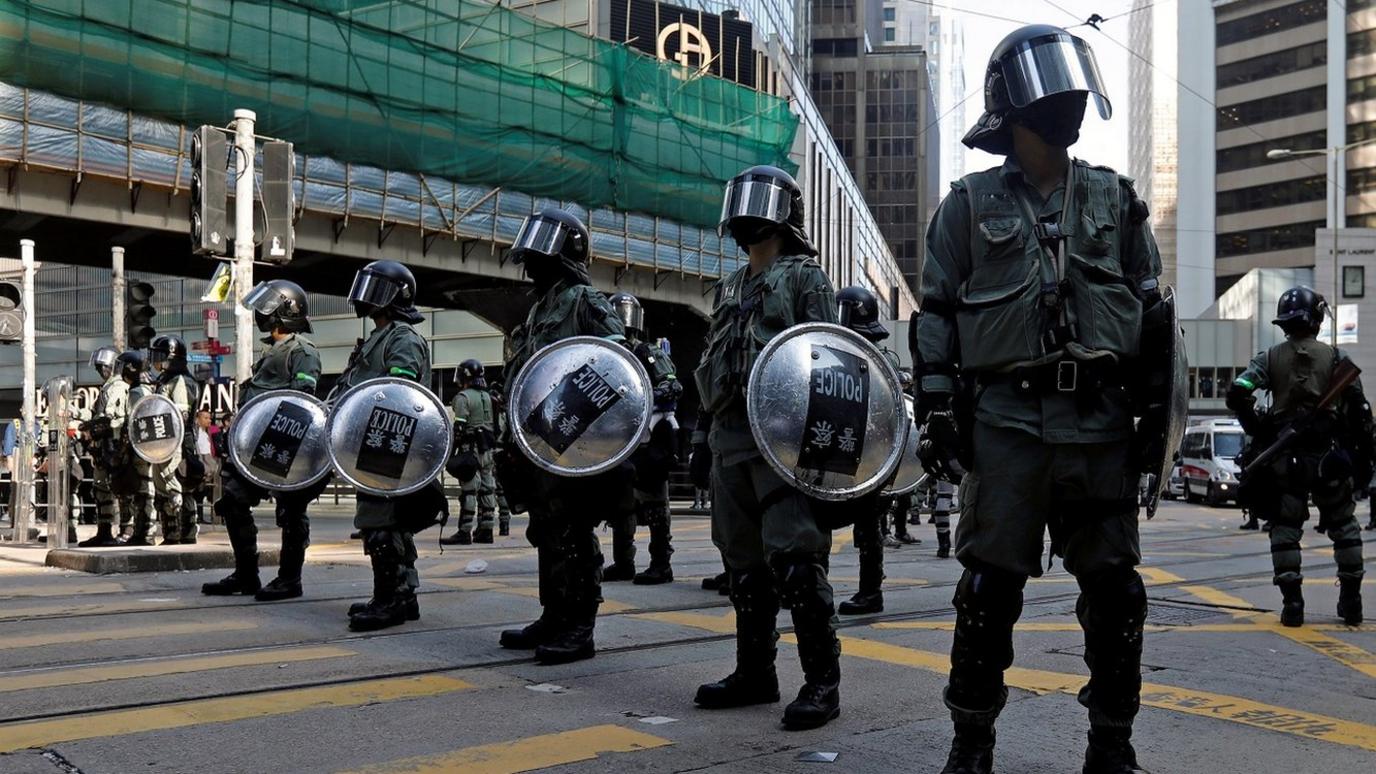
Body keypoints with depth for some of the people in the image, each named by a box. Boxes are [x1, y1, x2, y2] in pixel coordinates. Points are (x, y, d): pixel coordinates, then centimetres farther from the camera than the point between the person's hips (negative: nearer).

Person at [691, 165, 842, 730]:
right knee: (744, 560, 9)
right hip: (731, 438, 7)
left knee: (794, 557, -12)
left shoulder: (805, 278, 2)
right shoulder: (729, 289, 23)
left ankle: (822, 679, -6)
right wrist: (703, 437, 18)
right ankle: (755, 672, 17)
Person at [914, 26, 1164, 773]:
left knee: (1113, 587, 4)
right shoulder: (971, 204, 7)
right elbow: (935, 314, 5)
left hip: (1100, 423, 3)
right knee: (990, 585, -1)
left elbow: (1152, 313, 15)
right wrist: (936, 406, -4)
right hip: (1005, 419, -2)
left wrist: (1156, 410, 8)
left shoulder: (1115, 200, 14)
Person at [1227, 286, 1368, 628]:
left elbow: (1237, 394, -11)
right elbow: (1359, 409, -2)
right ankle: (1351, 600, 17)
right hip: (1328, 456, 0)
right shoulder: (1336, 358, 0)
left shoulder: (1270, 358, 1)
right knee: (1344, 526, 15)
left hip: (1284, 458, 0)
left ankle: (1292, 603, 1)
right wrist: (1364, 455, 6)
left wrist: (1258, 431, 2)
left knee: (1285, 527, 7)